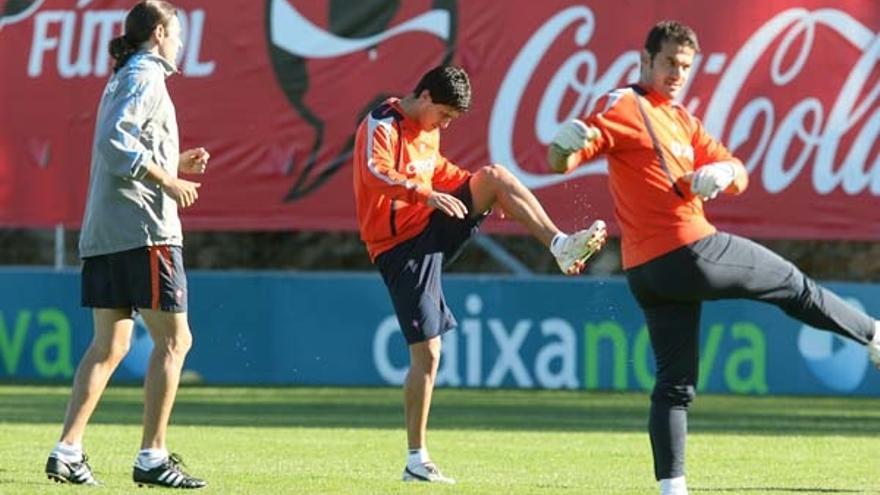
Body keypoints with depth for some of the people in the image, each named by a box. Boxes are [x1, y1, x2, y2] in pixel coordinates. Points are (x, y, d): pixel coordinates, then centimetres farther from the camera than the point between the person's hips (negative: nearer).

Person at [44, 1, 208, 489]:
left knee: (109, 344, 8)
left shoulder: (124, 78, 22)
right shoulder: (146, 76, -6)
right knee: (173, 339, -6)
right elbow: (116, 143, -20)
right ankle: (152, 458, -9)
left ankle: (67, 450, 0)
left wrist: (176, 165, 21)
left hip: (103, 232, 9)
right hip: (142, 228, -9)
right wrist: (169, 182, -17)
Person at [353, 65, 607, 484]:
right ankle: (416, 461, -2)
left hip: (434, 229, 8)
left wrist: (487, 192, 21)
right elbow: (375, 172, -31)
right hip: (402, 247, -8)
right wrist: (427, 194, -41)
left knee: (494, 175, -12)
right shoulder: (382, 125, -13)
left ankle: (560, 246, -21)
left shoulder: (428, 130, 15)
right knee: (427, 354, -9)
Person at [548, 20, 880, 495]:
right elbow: (560, 161, -16)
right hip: (693, 253, -8)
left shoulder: (682, 120, 19)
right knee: (792, 283, 10)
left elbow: (738, 175, 16)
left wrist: (724, 172, -8)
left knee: (674, 383, 4)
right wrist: (566, 144, -40)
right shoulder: (622, 106, -7)